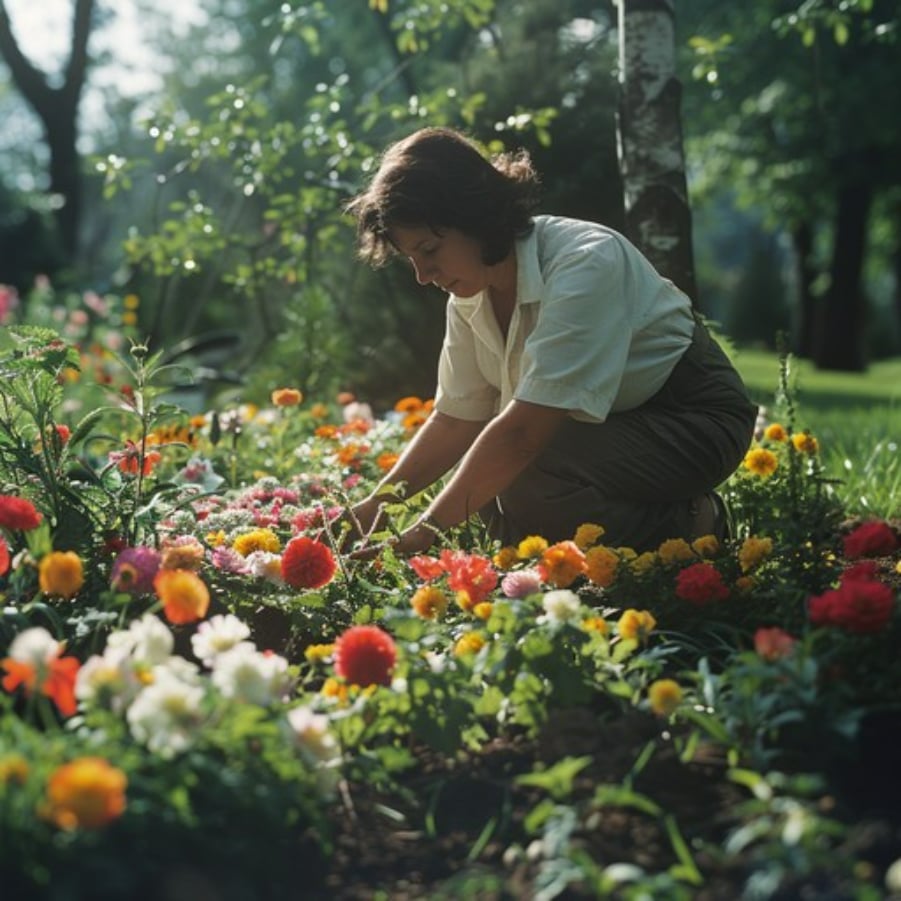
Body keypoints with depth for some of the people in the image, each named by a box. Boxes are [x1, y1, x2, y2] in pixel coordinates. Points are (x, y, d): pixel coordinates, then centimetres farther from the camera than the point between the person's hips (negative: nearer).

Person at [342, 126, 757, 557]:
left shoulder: (584, 264, -30)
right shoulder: (471, 291, -4)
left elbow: (522, 432, -34)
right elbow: (455, 419, 1)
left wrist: (427, 528, -31)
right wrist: (382, 499, -13)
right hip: (607, 425, 9)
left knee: (530, 487, -30)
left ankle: (686, 524, -7)